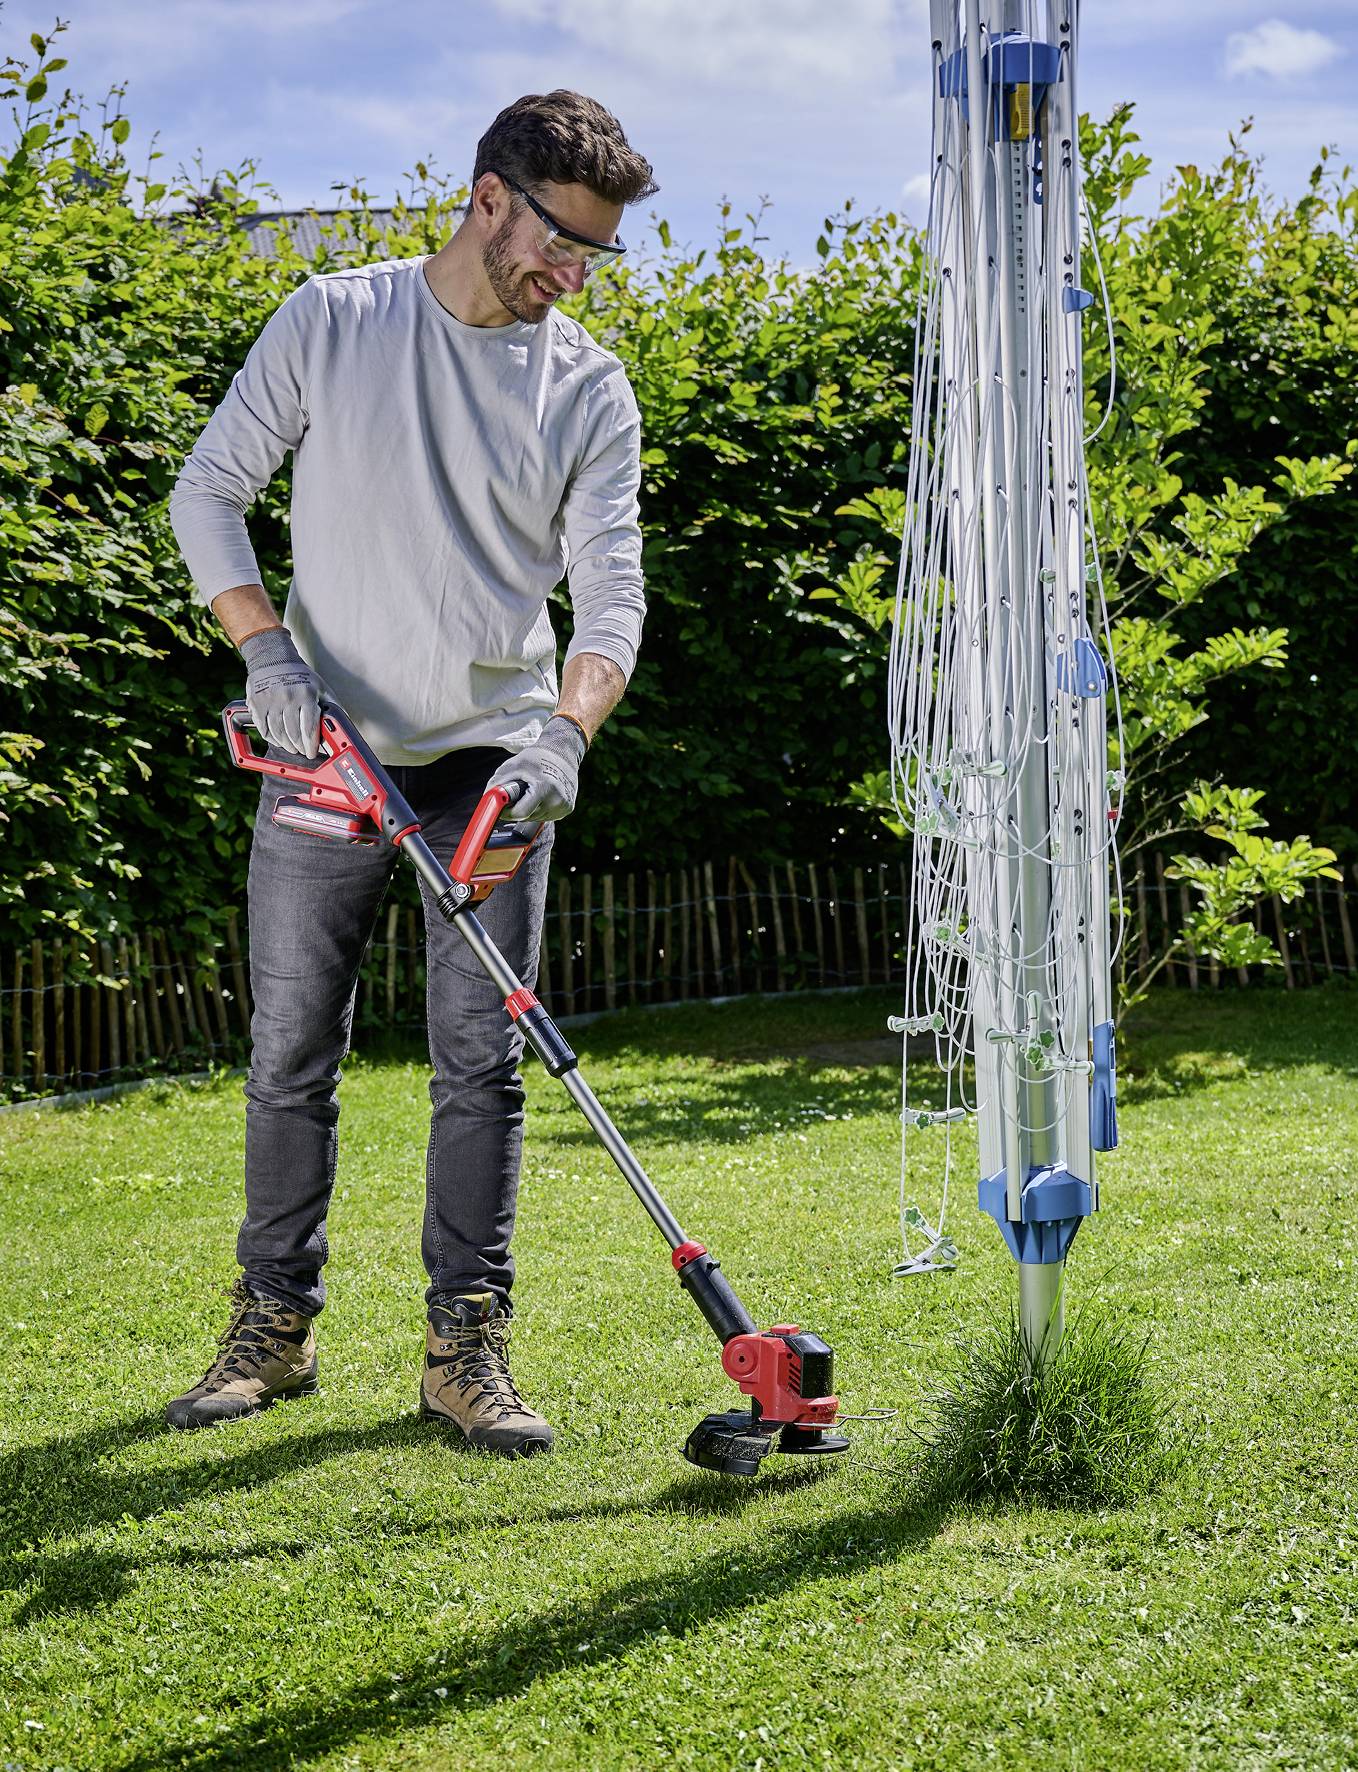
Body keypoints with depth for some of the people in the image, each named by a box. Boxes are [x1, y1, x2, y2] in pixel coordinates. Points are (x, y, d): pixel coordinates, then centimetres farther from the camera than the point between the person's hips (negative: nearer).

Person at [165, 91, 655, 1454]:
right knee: (289, 1058, 6)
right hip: (323, 756, 0)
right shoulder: (330, 322, -1)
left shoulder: (590, 390, 1)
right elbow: (208, 493, 1)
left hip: (491, 764, 0)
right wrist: (266, 650, -13)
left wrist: (567, 732, -22)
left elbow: (610, 590, -4)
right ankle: (273, 1330, 18)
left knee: (481, 1064, -2)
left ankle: (465, 1348, 5)